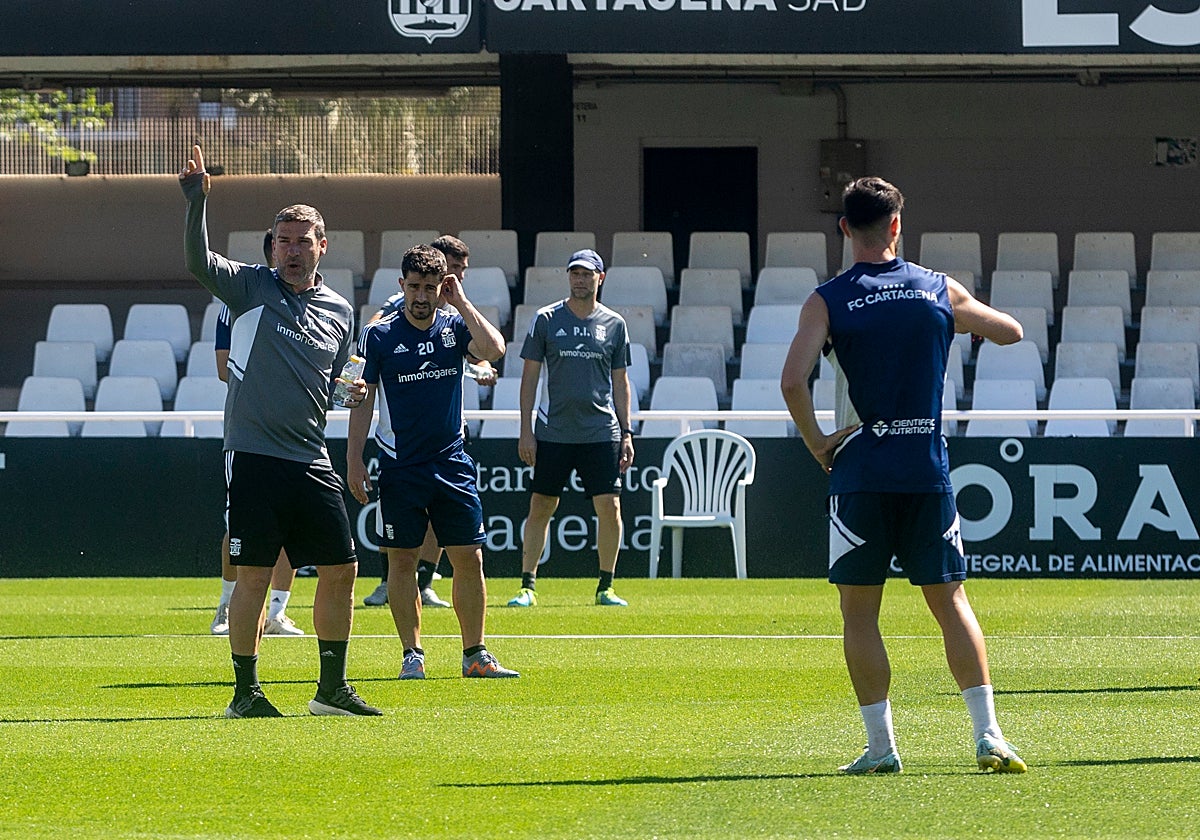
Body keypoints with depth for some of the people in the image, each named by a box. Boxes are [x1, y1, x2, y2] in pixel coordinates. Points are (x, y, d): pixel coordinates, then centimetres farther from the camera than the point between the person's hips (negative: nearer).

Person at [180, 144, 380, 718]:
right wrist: (196, 200, -29)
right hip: (254, 454, -5)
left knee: (341, 570, 5)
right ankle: (245, 692, 4)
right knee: (253, 575, -4)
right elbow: (198, 261, -15)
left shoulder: (339, 312, 14)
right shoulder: (252, 288, 2)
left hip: (311, 459, 5)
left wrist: (353, 391, 1)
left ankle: (332, 688, 16)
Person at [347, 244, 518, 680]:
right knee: (402, 560, 0)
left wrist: (461, 302, -11)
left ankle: (475, 655, 7)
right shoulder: (379, 334, -2)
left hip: (451, 461, 2)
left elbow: (494, 349, -16)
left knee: (469, 558, 0)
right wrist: (354, 460, -5)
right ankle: (412, 654, 8)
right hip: (399, 465, -2)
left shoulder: (455, 326, 3)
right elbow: (363, 399, 0)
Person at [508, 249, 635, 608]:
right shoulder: (546, 319, 3)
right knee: (540, 507, 0)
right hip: (553, 431, -1)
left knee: (610, 507, -5)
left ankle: (606, 586, 6)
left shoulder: (614, 324, 8)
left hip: (602, 433, 1)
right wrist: (526, 430, -3)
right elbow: (530, 376, 4)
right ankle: (527, 585, 6)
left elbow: (620, 382, 12)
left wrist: (626, 434, 7)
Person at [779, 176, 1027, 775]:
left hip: (860, 474, -2)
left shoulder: (827, 302, -4)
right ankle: (988, 736, -2)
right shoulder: (939, 291, 4)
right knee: (950, 602, 8)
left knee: (859, 614, 6)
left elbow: (793, 381, -17)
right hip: (928, 470, 2)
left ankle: (881, 745, 2)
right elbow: (1011, 331, 19)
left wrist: (816, 442, -3)